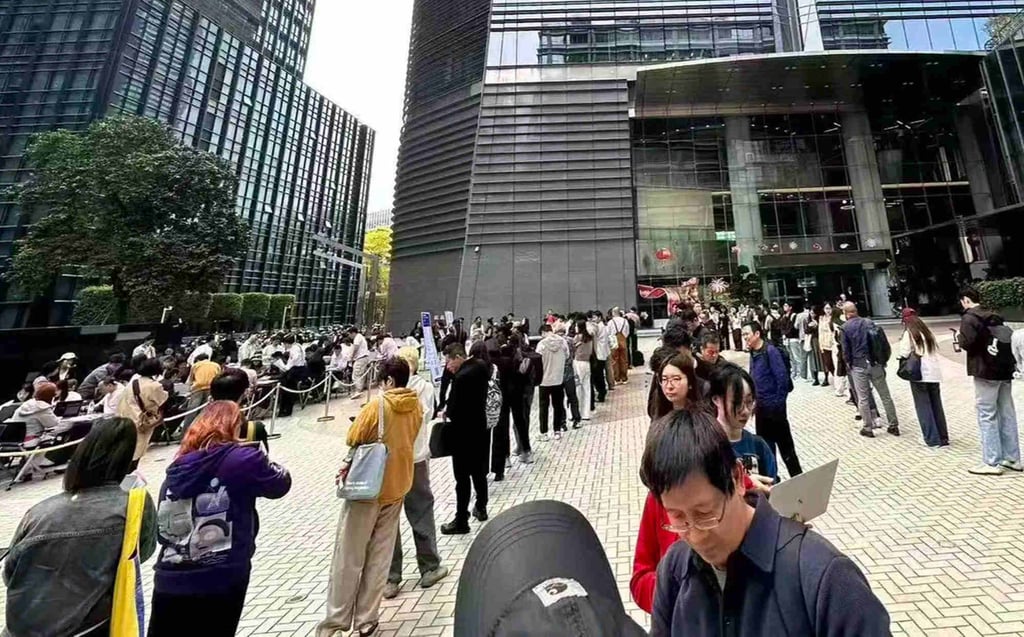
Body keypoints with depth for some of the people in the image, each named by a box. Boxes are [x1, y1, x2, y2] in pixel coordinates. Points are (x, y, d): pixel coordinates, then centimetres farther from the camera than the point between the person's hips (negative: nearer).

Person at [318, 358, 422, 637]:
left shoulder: (376, 406, -21)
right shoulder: (416, 406, -5)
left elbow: (353, 441, -10)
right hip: (398, 484, 5)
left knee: (349, 556, 13)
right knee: (380, 555, 17)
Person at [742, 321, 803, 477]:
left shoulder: (770, 351, -16)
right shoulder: (753, 353, 5)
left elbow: (782, 378, -18)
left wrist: (779, 403, -15)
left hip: (774, 406, -7)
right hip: (761, 406, 7)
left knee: (784, 443, 6)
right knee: (764, 443, 16)